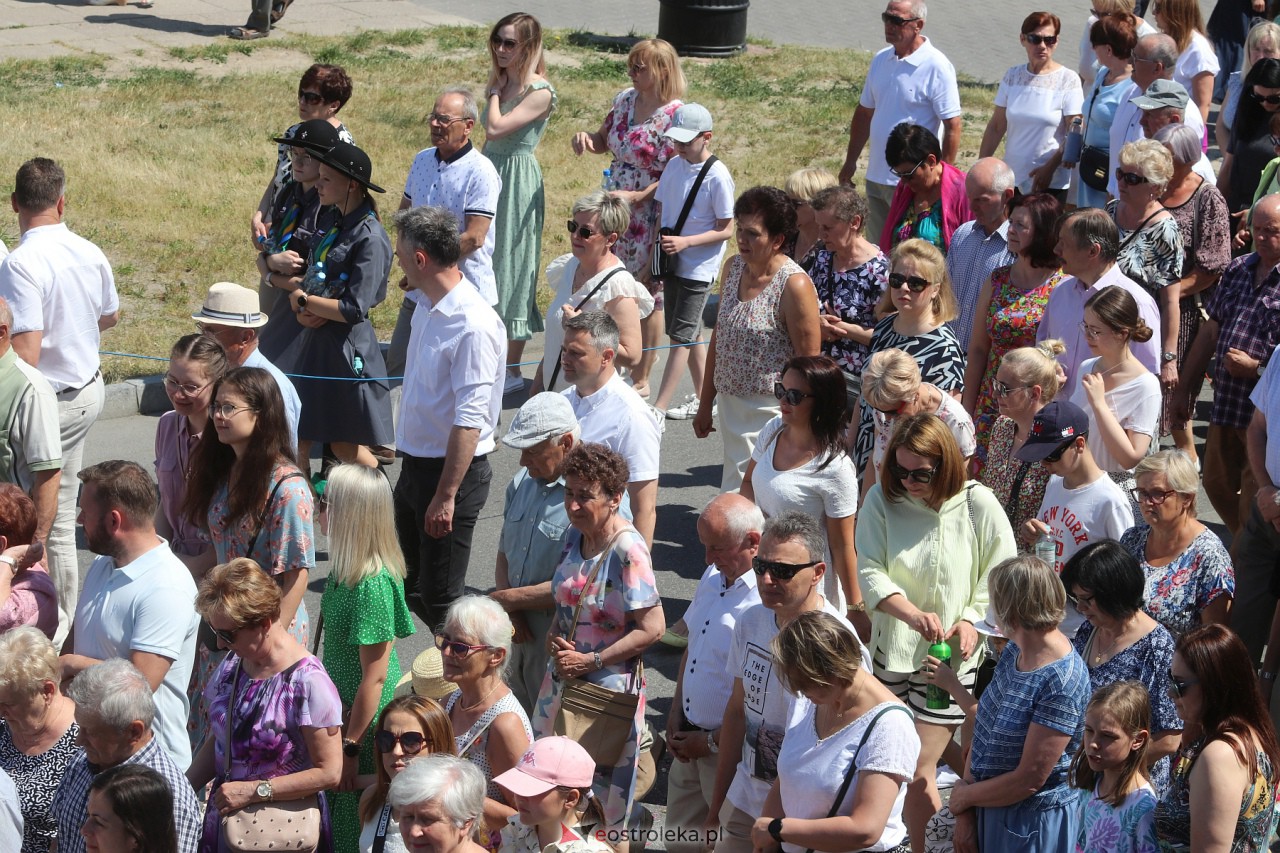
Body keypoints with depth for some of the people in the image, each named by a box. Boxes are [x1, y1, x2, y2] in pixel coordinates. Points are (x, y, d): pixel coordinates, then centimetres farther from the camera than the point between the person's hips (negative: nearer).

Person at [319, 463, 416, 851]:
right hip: (340, 707, 8)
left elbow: (375, 677, -24)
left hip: (366, 720, -8)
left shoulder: (373, 585, -28)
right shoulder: (345, 569, 0)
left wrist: (351, 746, -19)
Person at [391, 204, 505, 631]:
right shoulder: (427, 307, 5)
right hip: (415, 463, 10)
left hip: (454, 470, -10)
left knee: (440, 598, -1)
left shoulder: (473, 325, -24)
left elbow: (469, 422, -26)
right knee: (411, 584, 19)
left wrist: (446, 496, -25)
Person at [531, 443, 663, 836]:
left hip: (608, 686, -7)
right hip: (564, 678, 7)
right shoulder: (574, 537, 2)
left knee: (602, 806, 8)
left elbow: (651, 628, -20)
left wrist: (591, 661, -18)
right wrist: (554, 638, -3)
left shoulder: (627, 550, -21)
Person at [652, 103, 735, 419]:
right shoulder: (674, 166, 4)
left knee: (681, 336, -5)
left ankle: (659, 407, -6)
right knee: (690, 334, 15)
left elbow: (725, 229, -13)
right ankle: (702, 397, 26)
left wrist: (685, 242, -22)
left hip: (699, 267, -7)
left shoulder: (717, 176, -16)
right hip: (672, 262, 7)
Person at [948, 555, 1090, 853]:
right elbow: (985, 731, 3)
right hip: (988, 811, 7)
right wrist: (965, 815, -4)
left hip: (1032, 826, -7)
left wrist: (963, 797, -9)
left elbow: (1029, 779, -23)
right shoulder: (1014, 651, 1)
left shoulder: (1062, 683, -26)